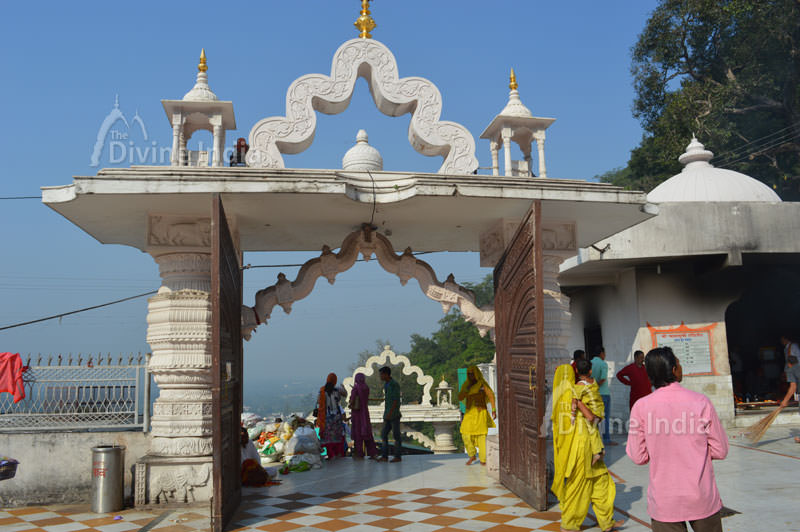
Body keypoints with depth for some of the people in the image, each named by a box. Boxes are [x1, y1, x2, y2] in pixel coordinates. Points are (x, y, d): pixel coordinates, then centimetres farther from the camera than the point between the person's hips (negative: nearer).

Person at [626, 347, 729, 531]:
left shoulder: (641, 407, -10)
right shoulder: (701, 402, -9)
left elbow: (638, 457, -3)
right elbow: (720, 451, -2)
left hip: (663, 503, 0)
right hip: (702, 499, 1)